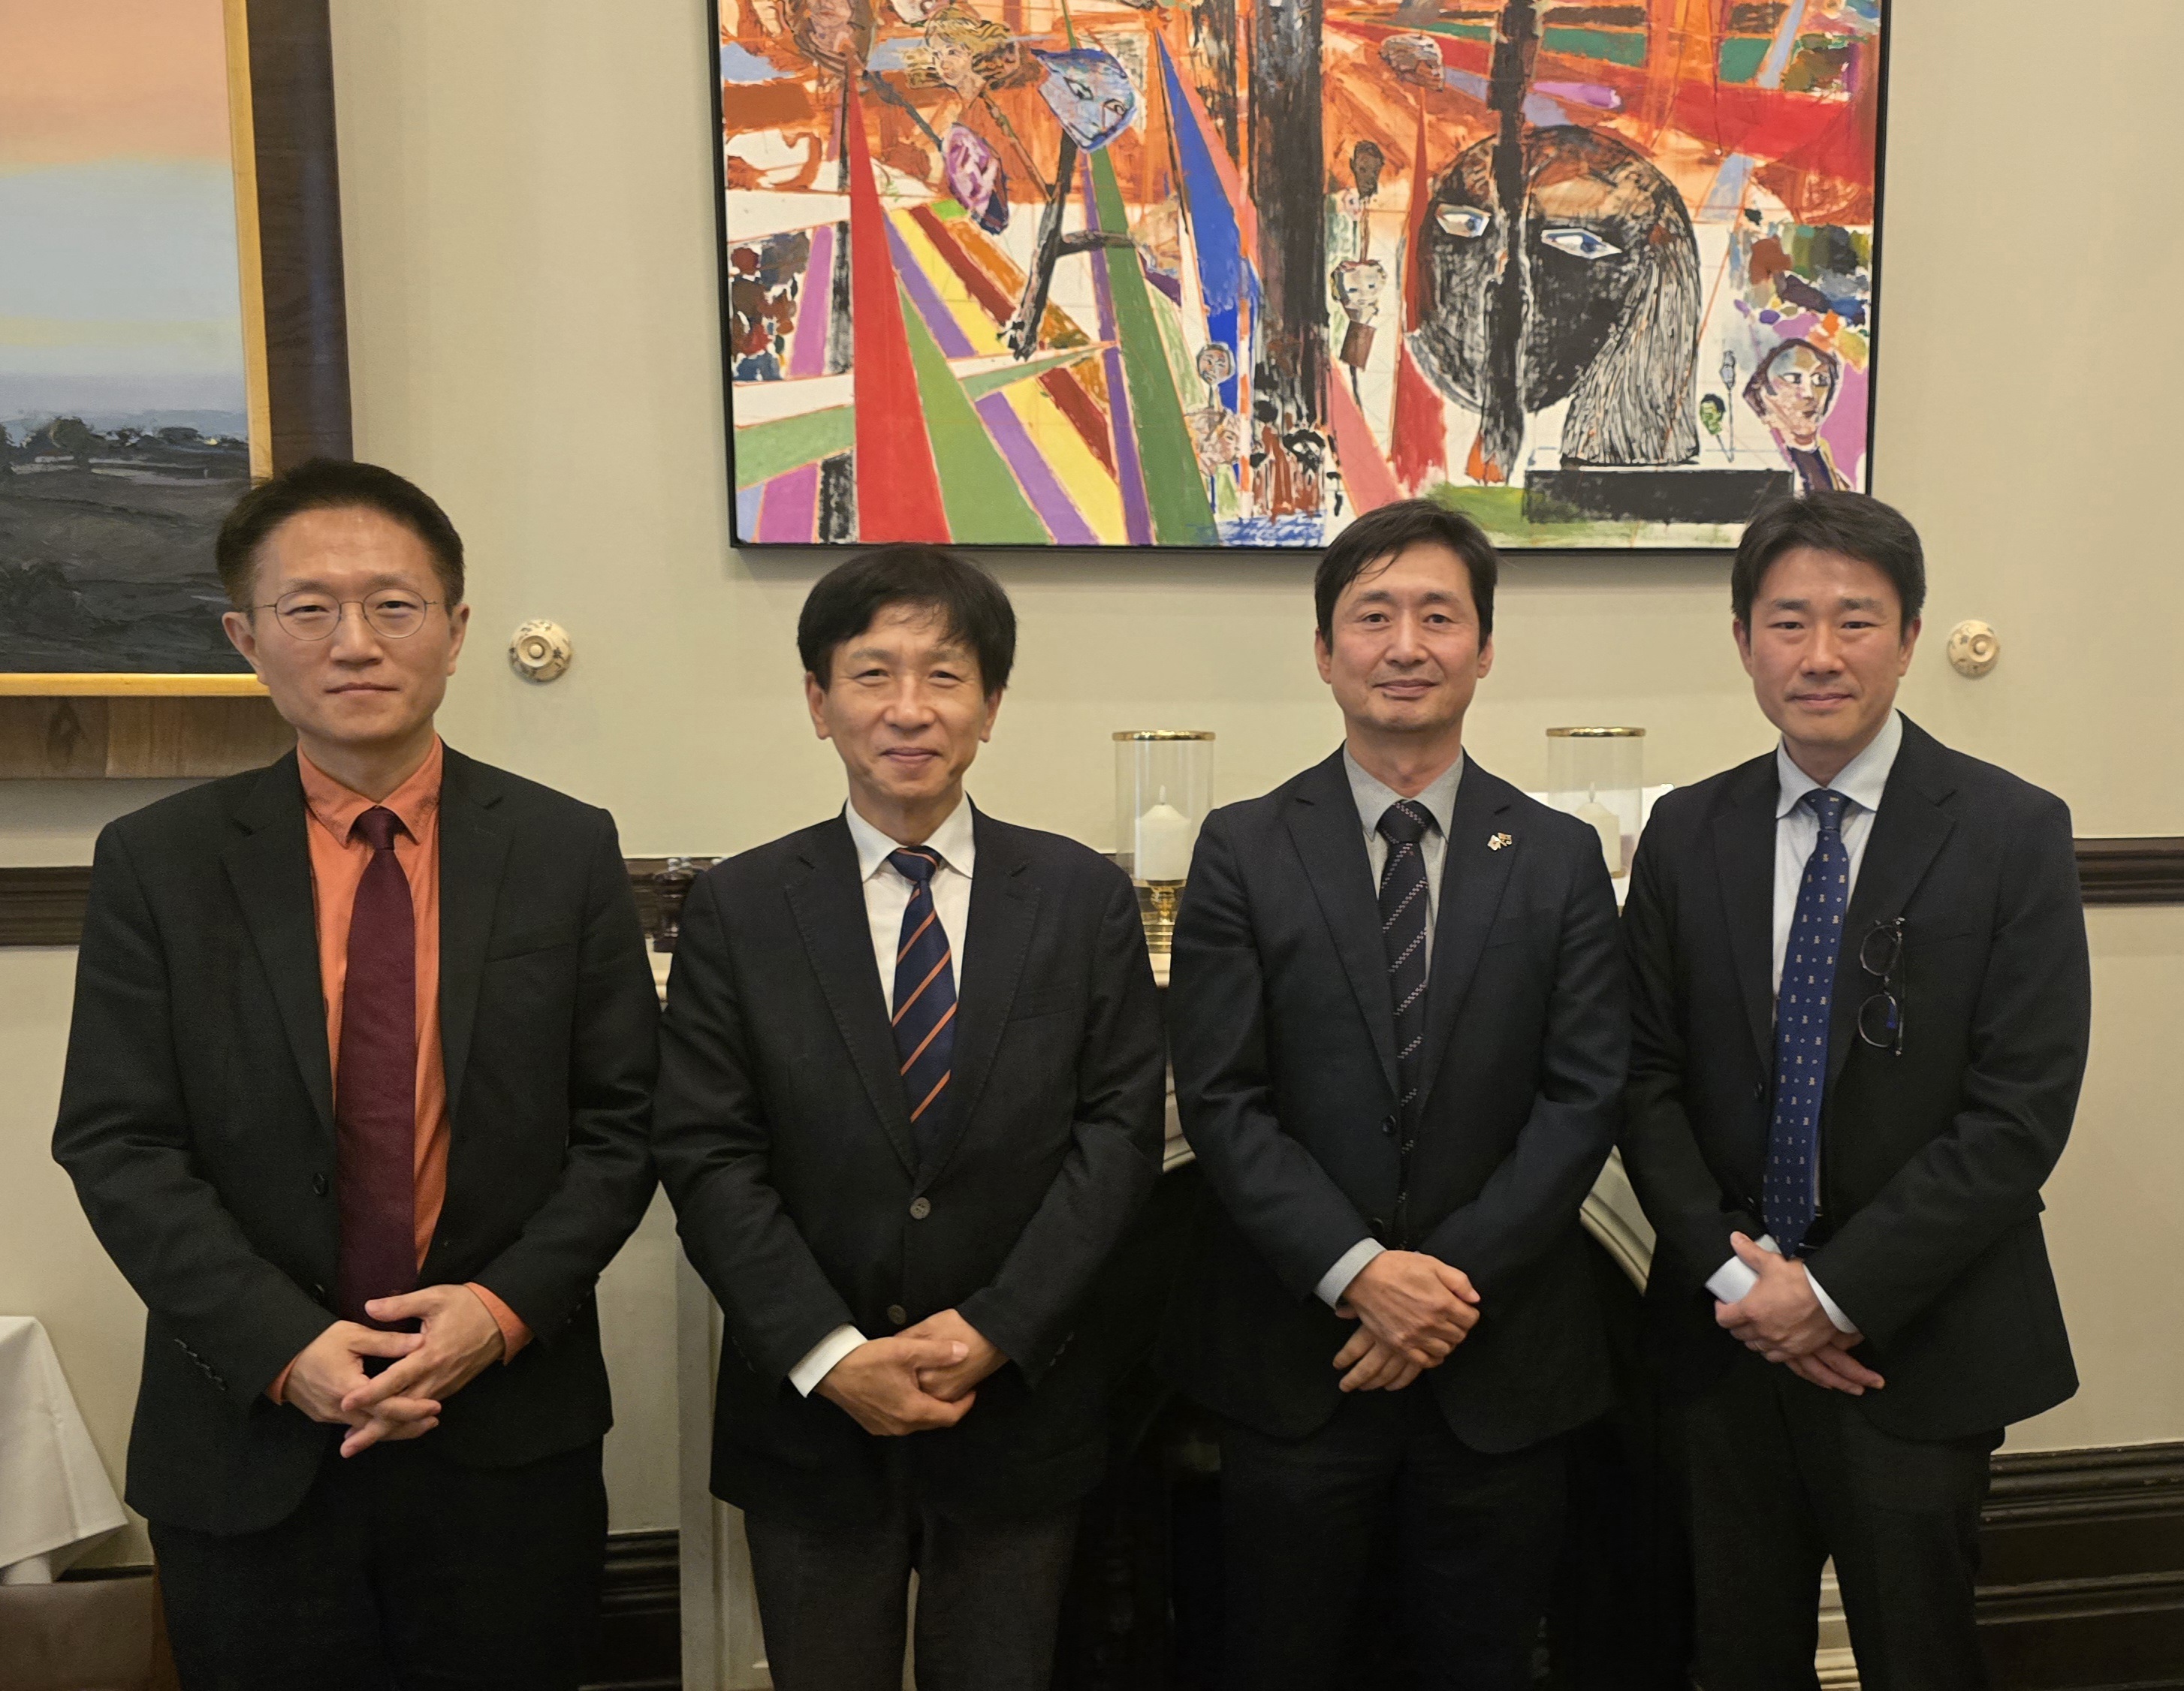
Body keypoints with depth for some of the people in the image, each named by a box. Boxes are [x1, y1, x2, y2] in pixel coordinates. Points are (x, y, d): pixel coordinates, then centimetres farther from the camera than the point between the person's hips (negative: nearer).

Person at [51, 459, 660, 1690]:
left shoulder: (567, 850, -3)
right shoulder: (157, 864, -2)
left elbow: (621, 1124, -2)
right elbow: (117, 1144, -5)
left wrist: (506, 1308, -15)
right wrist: (284, 1347, -14)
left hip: (510, 1432, 0)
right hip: (252, 1441, 0)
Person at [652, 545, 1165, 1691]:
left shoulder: (1084, 898, -3)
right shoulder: (737, 909, -4)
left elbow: (1119, 1131, -5)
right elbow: (707, 1158, -7)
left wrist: (997, 1329, -14)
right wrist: (832, 1357, -15)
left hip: (1020, 1402, 1)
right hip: (809, 1417, 0)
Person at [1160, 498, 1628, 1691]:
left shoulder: (1558, 859, 2)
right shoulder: (1243, 852, -3)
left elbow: (1583, 1097, -4)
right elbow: (1221, 1101, -8)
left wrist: (1457, 1278, -13)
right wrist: (1359, 1273, -17)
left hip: (1501, 1358, 2)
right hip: (1293, 1359, -1)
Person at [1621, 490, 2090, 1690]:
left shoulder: (2013, 833, -8)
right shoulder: (1687, 833, 1)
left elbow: (2021, 1109, -13)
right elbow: (1647, 1077, 1)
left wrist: (1838, 1292, -15)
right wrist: (1730, 1273, -10)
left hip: (1918, 1343, -2)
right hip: (1730, 1326, 3)